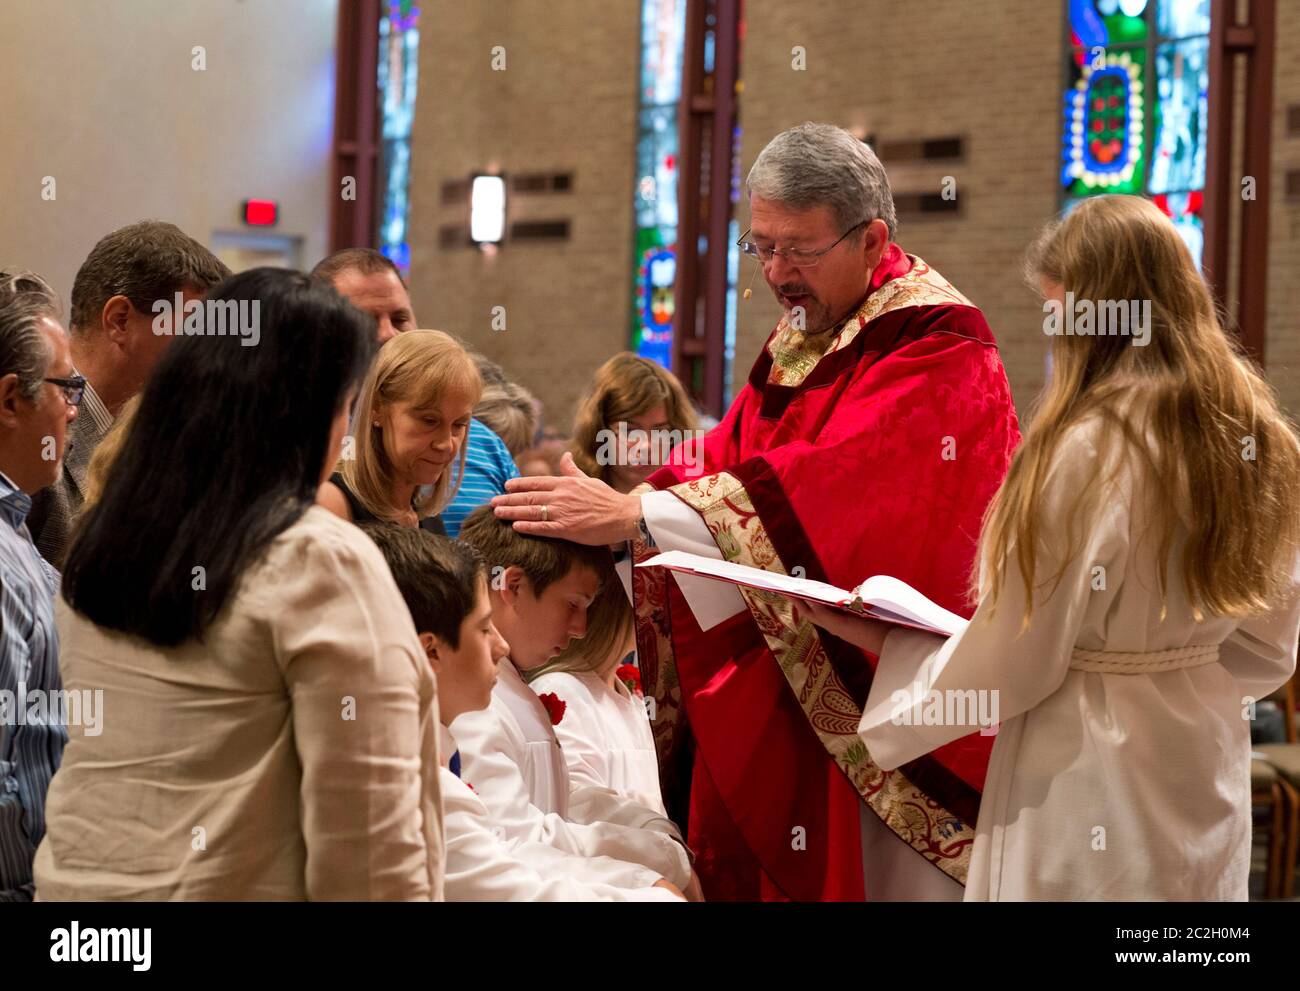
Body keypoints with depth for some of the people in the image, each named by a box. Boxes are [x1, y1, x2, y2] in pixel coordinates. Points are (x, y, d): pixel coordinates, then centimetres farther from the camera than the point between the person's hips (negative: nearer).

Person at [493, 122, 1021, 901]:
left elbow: (832, 480, -27)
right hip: (784, 687, 7)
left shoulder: (936, 346, -14)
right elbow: (722, 460, 5)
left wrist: (637, 515, -30)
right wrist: (598, 511, -13)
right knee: (751, 864, 8)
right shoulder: (798, 341, 13)